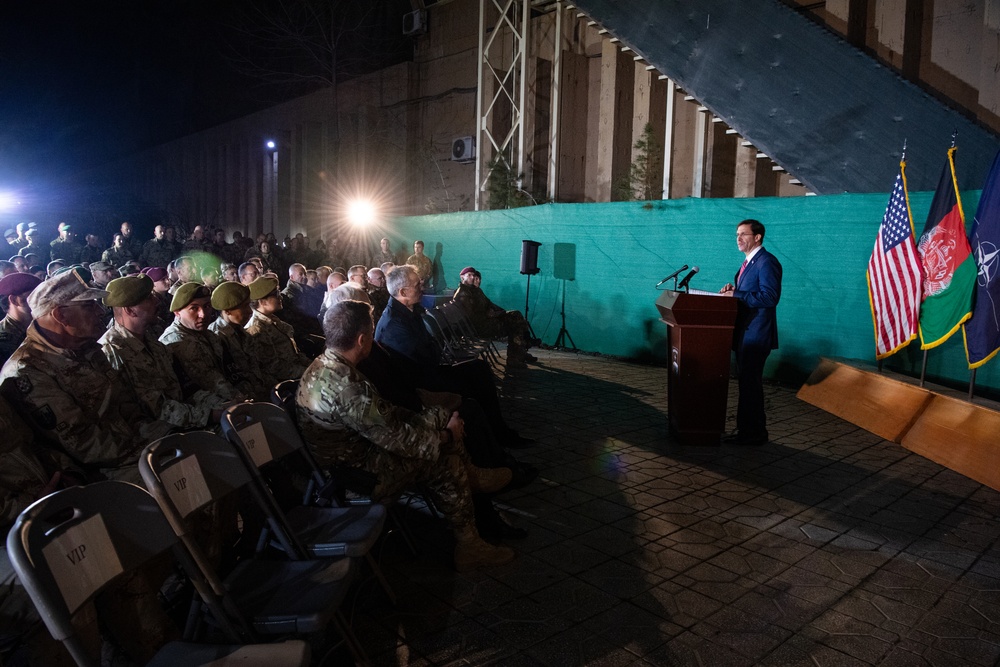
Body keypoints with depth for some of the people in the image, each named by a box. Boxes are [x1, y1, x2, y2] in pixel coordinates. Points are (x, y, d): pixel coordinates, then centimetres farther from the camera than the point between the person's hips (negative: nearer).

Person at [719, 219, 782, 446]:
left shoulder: (766, 262, -14)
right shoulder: (749, 262, 17)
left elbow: (769, 297, -23)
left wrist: (736, 295, -20)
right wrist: (733, 290, 3)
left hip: (756, 334, -10)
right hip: (744, 332, 10)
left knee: (750, 383, -4)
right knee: (746, 382, 15)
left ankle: (754, 433, 5)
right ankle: (746, 430, 24)